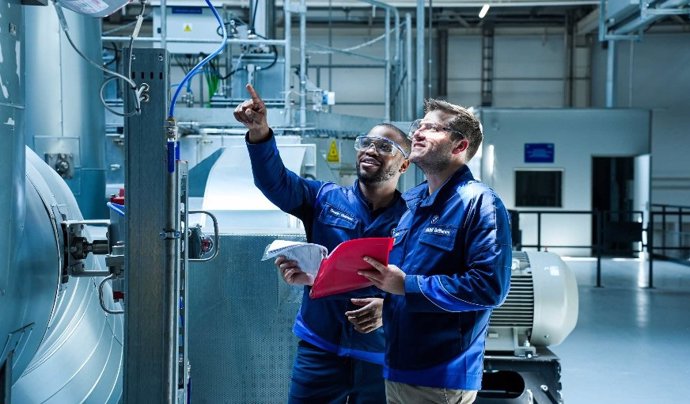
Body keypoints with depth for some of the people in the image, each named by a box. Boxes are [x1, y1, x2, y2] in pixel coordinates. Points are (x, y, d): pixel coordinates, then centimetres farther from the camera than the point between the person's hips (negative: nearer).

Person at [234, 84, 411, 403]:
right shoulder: (326, 199, 3)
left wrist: (388, 307, -26)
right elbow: (276, 182, -13)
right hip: (321, 347, 1)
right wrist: (259, 133, -29)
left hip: (381, 354, -1)